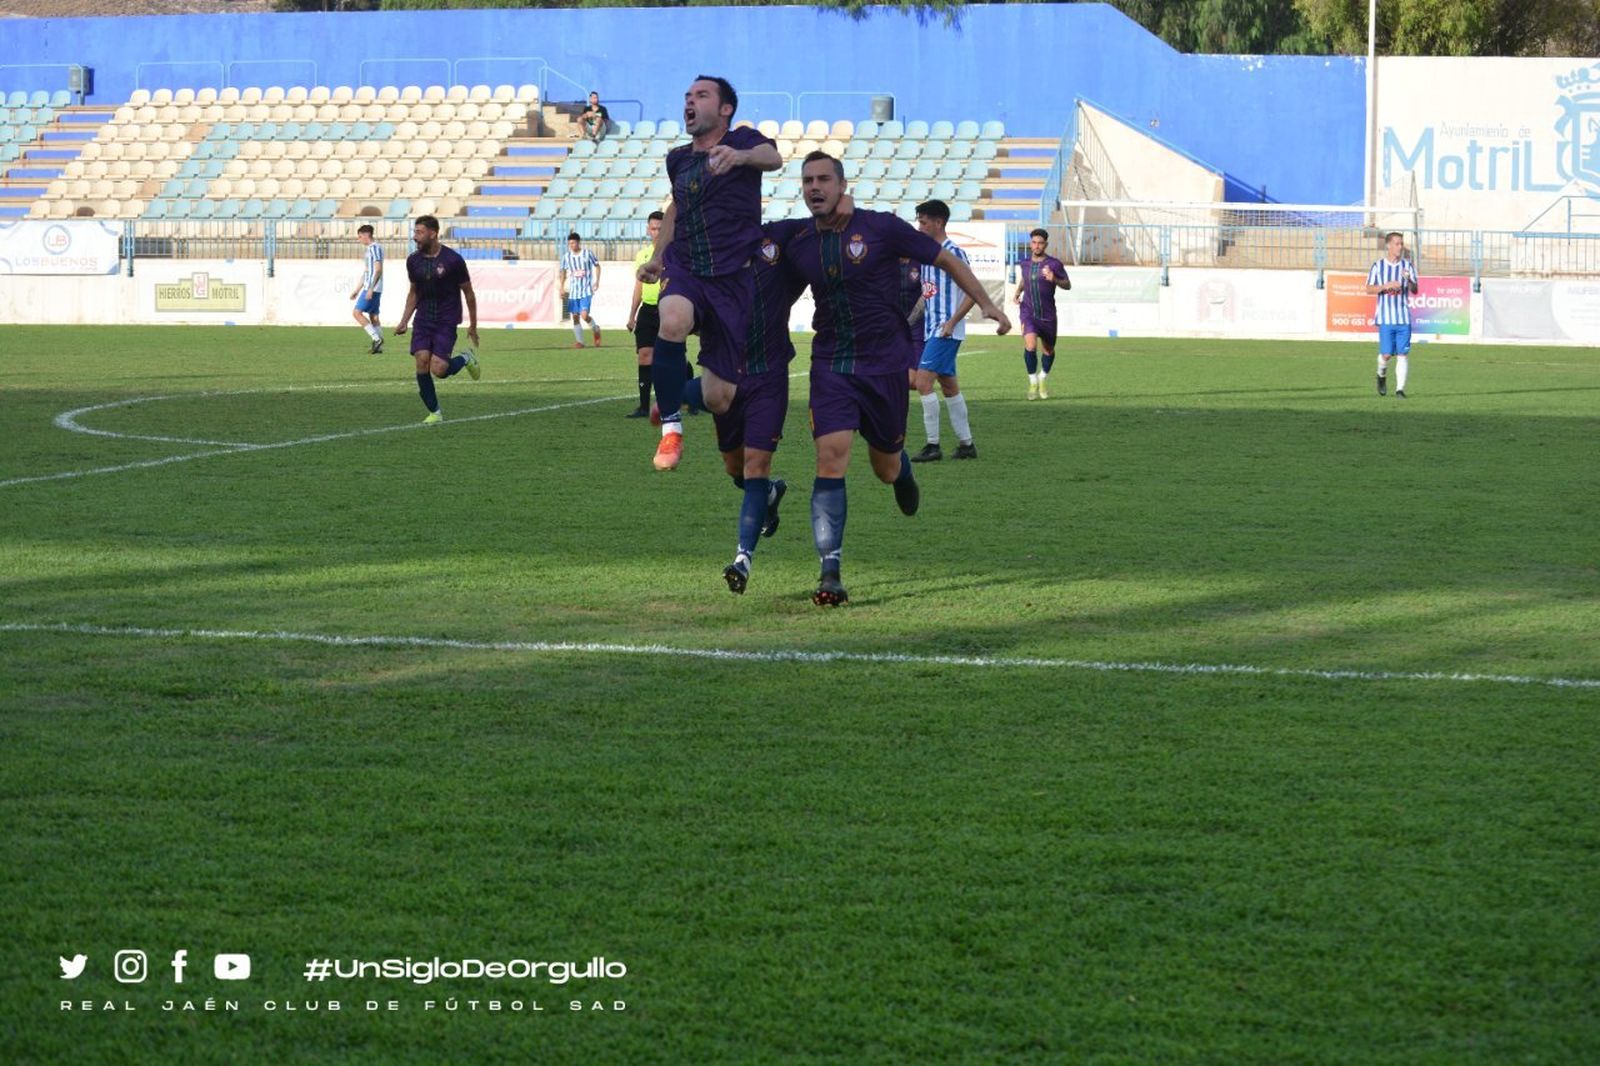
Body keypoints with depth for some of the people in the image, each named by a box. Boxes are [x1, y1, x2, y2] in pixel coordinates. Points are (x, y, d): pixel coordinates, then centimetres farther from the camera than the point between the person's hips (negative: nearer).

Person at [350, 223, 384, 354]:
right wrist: (357, 290, 27)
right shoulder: (370, 249, 20)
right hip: (369, 288, 10)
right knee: (373, 316, 10)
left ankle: (377, 338, -15)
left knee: (357, 313, -12)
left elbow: (378, 269, -19)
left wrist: (371, 288, -24)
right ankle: (378, 347, 10)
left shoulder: (375, 248, -10)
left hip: (372, 288, -10)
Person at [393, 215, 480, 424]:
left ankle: (465, 359, 17)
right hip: (423, 320, 4)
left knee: (438, 370, -16)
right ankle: (434, 413, 6)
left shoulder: (453, 260, -11)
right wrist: (404, 321, 7)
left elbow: (468, 293, -2)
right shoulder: (413, 261, 3)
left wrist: (473, 326, 3)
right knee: (421, 364, -11)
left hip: (446, 322, -4)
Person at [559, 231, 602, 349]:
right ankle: (579, 341, 12)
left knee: (584, 315, -15)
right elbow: (564, 271, 15)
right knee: (575, 316, 2)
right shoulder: (566, 256, 2)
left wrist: (597, 280, -2)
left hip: (586, 290, -4)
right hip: (573, 291, 4)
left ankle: (596, 329, 14)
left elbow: (597, 265, 7)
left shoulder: (587, 253, -7)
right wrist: (562, 286, 8)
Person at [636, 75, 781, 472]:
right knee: (673, 320, -36)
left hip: (734, 278, -3)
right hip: (685, 271, 3)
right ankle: (671, 429, -24)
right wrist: (657, 257, 23)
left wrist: (741, 156, -49)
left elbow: (772, 157, -26)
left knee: (718, 397, -3)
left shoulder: (742, 140, -2)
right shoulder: (677, 159, 13)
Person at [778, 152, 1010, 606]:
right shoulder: (797, 245, 1)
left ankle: (902, 467, 51)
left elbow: (946, 260, 1)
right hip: (831, 364, 1)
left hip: (885, 363, -1)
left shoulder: (881, 228, -9)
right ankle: (830, 573, -16)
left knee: (885, 469, 9)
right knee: (830, 458, -16)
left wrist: (986, 304, -4)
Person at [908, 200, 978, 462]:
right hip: (930, 330, 9)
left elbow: (973, 291, -14)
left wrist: (952, 322, -19)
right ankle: (966, 444, 17)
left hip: (946, 332, -9)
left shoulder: (954, 252, -12)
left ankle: (933, 445, -11)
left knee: (923, 381, -15)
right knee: (949, 386, 11)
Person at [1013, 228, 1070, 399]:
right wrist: (1018, 292, 6)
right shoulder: (1025, 263, 3)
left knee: (1049, 350, 13)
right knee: (1030, 346, -21)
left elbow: (1068, 285, -1)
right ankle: (1033, 382, -5)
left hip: (1048, 315, 0)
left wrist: (1054, 280, -21)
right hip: (1028, 314, 0)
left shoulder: (1054, 264, -7)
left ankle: (1043, 379, 41)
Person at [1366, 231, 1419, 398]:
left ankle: (1400, 389, 0)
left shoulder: (1407, 265, 7)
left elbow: (1415, 290, 2)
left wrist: (1409, 280, -19)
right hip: (1385, 317, -1)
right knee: (1386, 353, -5)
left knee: (1403, 354, -4)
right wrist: (1386, 286, -12)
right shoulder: (1378, 266, 4)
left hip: (1404, 317, 1)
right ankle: (1382, 375, 25)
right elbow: (1369, 290, 3)